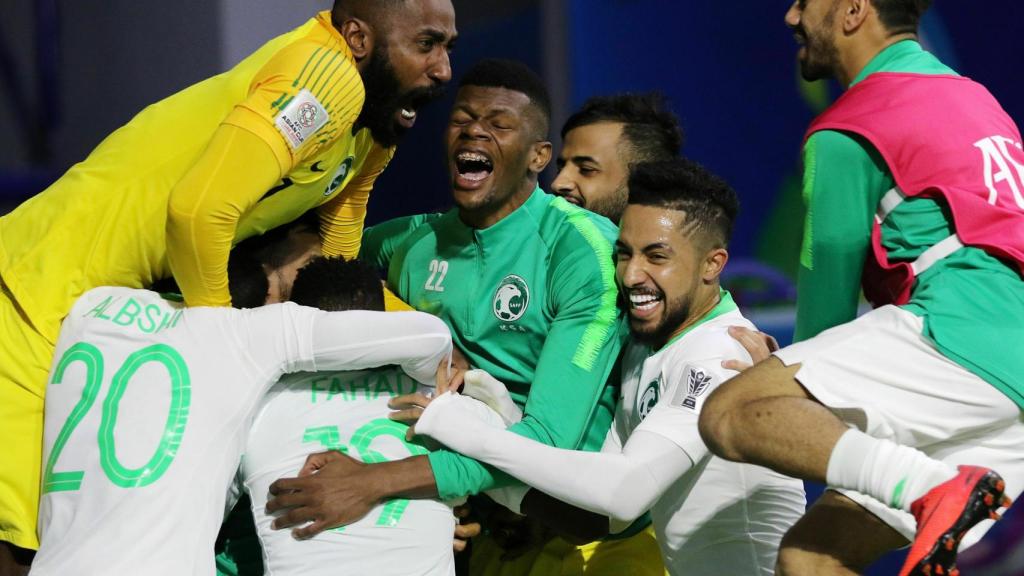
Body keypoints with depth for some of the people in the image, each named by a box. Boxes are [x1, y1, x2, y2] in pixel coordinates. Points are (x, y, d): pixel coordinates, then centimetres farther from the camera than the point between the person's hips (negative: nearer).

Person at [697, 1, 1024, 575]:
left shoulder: (847, 136, 1)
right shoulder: (975, 98, 28)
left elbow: (828, 281, 7)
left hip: (962, 334, -9)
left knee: (729, 414, -16)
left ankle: (937, 489, -31)